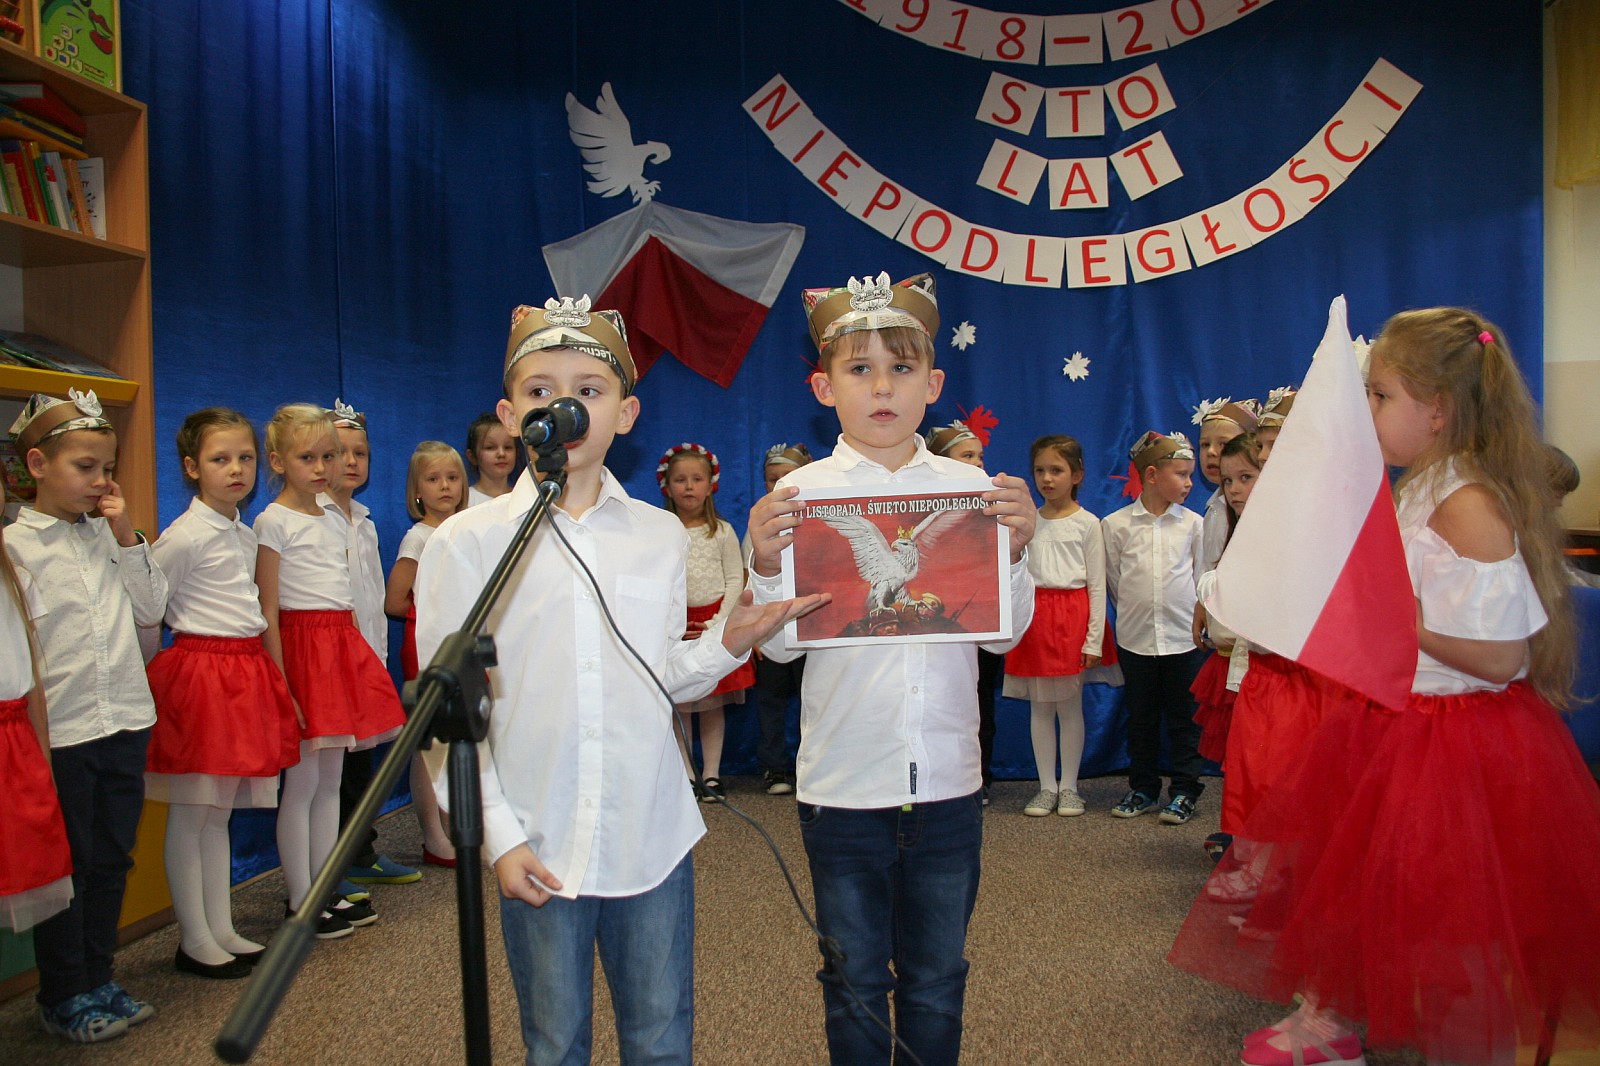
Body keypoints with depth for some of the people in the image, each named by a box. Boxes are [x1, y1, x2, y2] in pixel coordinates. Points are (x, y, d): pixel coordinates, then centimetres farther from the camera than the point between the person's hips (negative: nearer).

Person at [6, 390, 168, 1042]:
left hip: (125, 720, 5)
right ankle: (63, 997, 25)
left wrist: (126, 535, -1)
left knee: (113, 859, 14)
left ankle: (98, 981, 30)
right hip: (61, 732, -5)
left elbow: (151, 611, 5)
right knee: (67, 866, 8)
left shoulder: (108, 535, 7)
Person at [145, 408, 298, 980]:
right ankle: (194, 941, 13)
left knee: (219, 813, 14)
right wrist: (150, 681, -3)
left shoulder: (245, 534, 12)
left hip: (245, 673, 8)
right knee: (189, 816, 3)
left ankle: (221, 930, 22)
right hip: (198, 672, -7)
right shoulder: (184, 535, -11)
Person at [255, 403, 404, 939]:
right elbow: (268, 611, -11)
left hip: (343, 647, 7)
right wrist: (280, 684, -16)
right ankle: (300, 903, 9)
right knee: (302, 781, -1)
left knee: (331, 779, 11)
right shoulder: (273, 521, -6)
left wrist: (357, 657, 14)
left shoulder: (336, 522, 15)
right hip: (302, 645, -7)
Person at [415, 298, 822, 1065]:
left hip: (652, 837, 2)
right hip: (539, 850, -2)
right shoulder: (467, 541, -5)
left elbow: (660, 680, 9)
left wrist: (727, 643, -9)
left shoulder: (661, 536, 3)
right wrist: (498, 834, -10)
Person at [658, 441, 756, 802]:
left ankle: (711, 775, 10)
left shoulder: (722, 531, 5)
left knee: (713, 705, 3)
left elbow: (735, 580, 2)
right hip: (675, 627, 0)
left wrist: (718, 622, -9)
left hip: (716, 625, 0)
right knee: (679, 705, 1)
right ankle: (688, 776, 10)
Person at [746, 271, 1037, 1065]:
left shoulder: (970, 487, 0)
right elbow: (781, 644, -5)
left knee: (938, 981, 17)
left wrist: (1015, 550, -15)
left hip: (947, 780, 2)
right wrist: (766, 567, -22)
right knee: (855, 980, 15)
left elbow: (1003, 633, 1)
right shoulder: (800, 495, -4)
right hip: (842, 783, -1)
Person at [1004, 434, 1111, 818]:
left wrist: (1094, 640, -8)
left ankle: (1069, 787, 16)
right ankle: (1047, 786, 16)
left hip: (1072, 614, -3)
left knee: (1070, 705, 4)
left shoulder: (1087, 524, -1)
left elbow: (1097, 586, -3)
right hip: (1034, 614, 3)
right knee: (1039, 706, 7)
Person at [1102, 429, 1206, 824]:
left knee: (1184, 718, 7)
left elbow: (1200, 576, 9)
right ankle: (1143, 789, 24)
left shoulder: (1192, 523, 1)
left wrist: (1190, 612, 10)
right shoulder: (1115, 524, -2)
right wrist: (1135, 611, 8)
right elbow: (1113, 581, 6)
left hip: (1183, 636, 0)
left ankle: (1184, 791, 19)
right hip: (1135, 638, 0)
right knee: (1141, 718, 11)